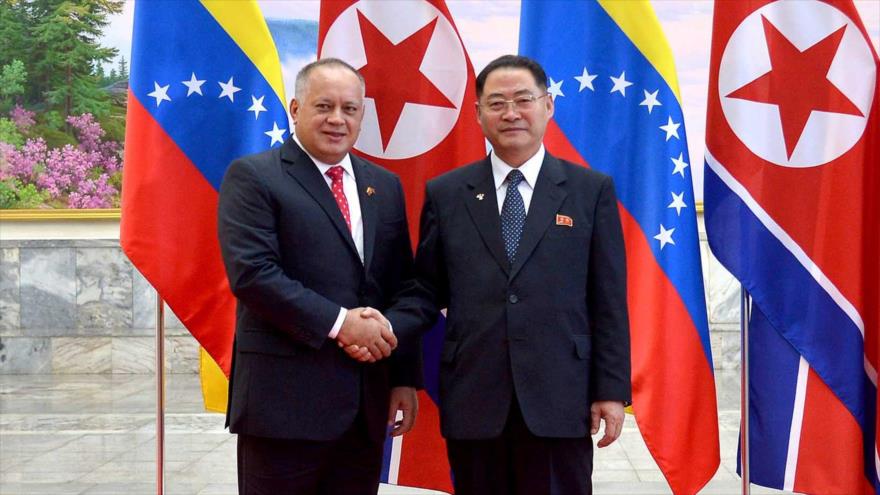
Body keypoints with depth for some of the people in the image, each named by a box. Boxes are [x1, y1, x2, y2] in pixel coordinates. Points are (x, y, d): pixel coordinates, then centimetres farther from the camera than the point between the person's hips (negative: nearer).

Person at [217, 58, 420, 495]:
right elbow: (251, 273, -15)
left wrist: (405, 377, 8)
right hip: (285, 400, -5)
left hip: (366, 403, 6)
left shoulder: (385, 187, 15)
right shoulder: (252, 177, -3)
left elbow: (400, 290, 15)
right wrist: (337, 323, -18)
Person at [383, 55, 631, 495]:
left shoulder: (591, 190, 5)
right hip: (473, 403, 1)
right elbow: (426, 290, 10)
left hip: (558, 403, -1)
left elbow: (609, 300, 3)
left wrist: (612, 390, -1)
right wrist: (387, 327, -10)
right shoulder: (445, 193, 9)